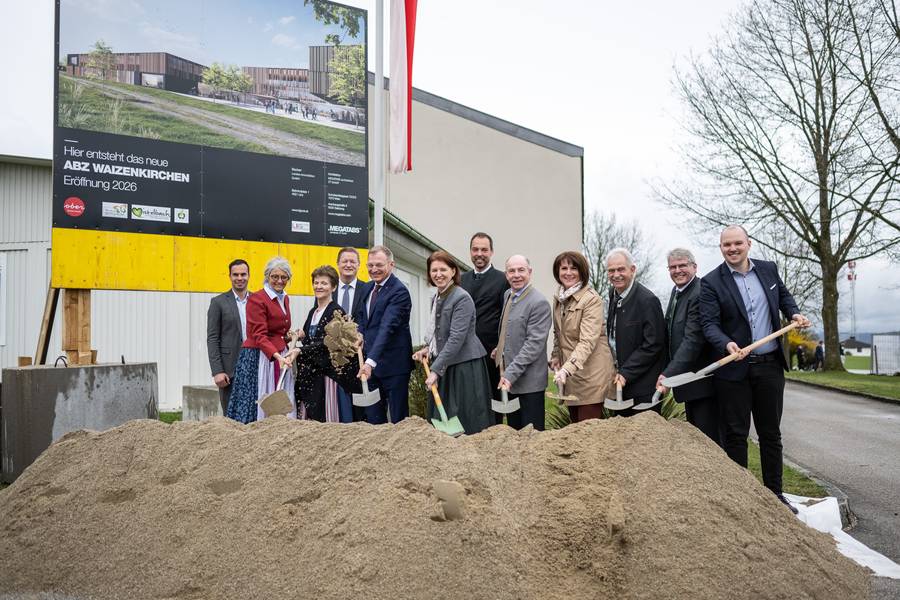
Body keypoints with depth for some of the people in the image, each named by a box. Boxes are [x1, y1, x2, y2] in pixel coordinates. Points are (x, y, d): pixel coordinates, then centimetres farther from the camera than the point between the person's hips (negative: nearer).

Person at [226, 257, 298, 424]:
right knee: (259, 407, -5)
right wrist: (278, 356, -30)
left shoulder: (285, 299, 15)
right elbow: (259, 335, -18)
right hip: (259, 358, -7)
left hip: (281, 357, 7)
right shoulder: (257, 299, -9)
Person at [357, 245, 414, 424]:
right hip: (371, 362, 8)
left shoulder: (399, 291, -16)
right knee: (373, 416, 12)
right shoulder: (369, 288, 12)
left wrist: (371, 361, -34)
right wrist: (361, 335, 5)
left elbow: (387, 327, -26)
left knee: (398, 418, 1)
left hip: (393, 364, -8)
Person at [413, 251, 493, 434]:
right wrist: (428, 349, 6)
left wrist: (435, 369, -21)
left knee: (465, 420, -1)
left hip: (464, 366, -8)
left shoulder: (462, 298, -16)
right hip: (443, 365, 8)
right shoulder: (436, 297, 11)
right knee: (442, 419, 11)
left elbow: (456, 338, -21)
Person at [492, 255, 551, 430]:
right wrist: (501, 348, 7)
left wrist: (511, 374, -21)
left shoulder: (539, 302, -15)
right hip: (508, 377, 8)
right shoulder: (507, 295, 11)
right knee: (513, 430, 15)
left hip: (528, 381, -8)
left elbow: (534, 343, -19)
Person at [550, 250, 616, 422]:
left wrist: (566, 369, -31)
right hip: (568, 374, 7)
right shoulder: (559, 298, 10)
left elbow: (588, 341, -21)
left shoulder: (592, 299, -13)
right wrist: (555, 358, 7)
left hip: (590, 372, -7)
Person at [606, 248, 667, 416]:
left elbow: (653, 345, -18)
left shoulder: (648, 301, -17)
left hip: (642, 385, -7)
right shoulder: (614, 294, 8)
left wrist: (626, 373, -17)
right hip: (620, 382, 8)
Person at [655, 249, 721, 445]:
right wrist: (668, 373, 12)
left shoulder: (700, 294, -20)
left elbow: (693, 339, -26)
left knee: (708, 438, -5)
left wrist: (669, 374, -30)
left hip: (703, 383, -10)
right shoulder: (676, 291, 11)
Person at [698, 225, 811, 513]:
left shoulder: (768, 269, 5)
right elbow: (709, 323, -14)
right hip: (734, 369, -4)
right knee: (735, 435, 5)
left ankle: (774, 493, 26)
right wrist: (727, 344, -32)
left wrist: (794, 313, 2)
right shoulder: (711, 282, -8)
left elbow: (784, 295, 22)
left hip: (770, 365, 4)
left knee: (770, 433, 14)